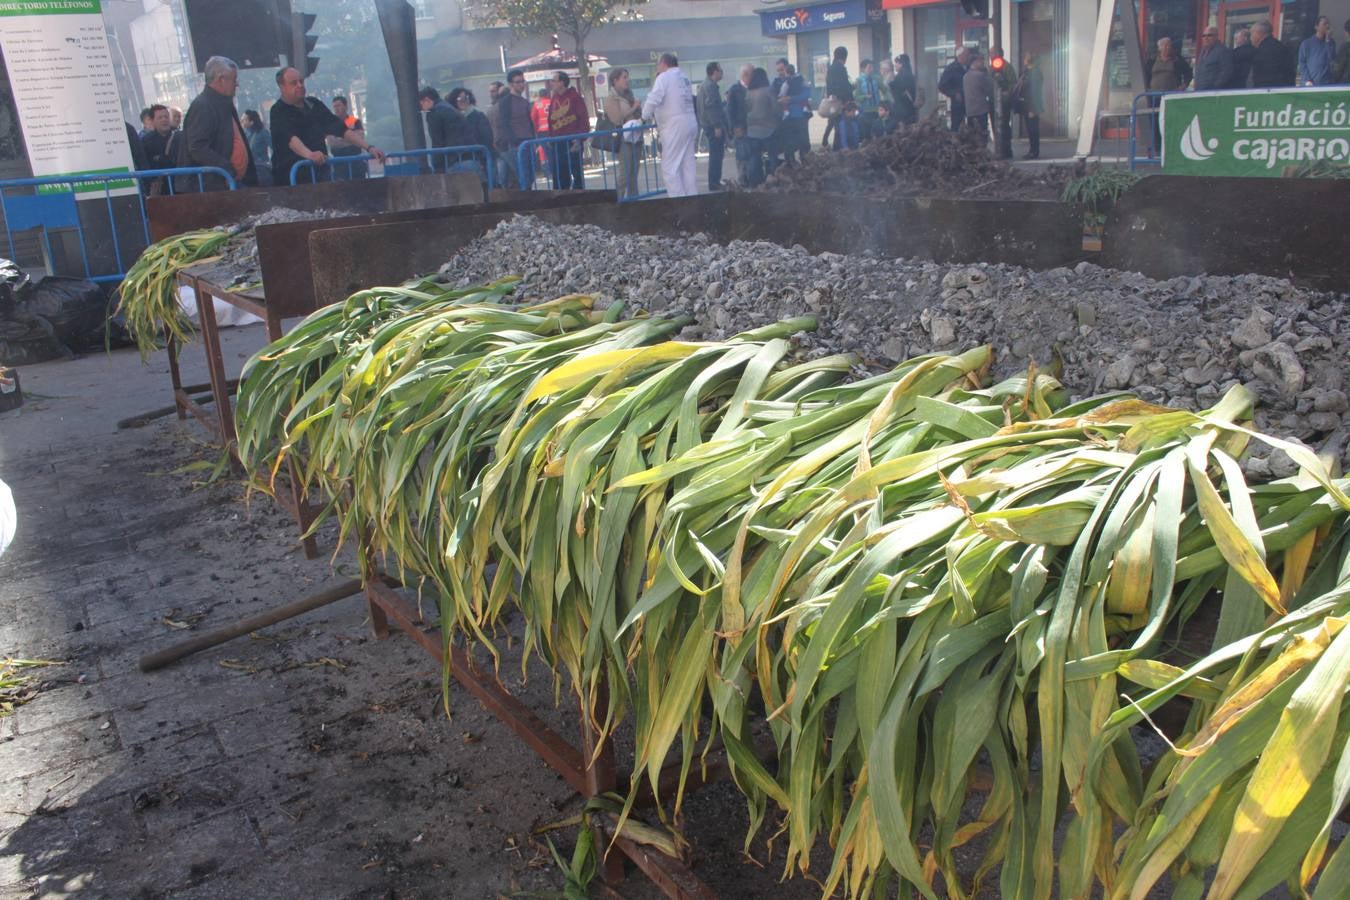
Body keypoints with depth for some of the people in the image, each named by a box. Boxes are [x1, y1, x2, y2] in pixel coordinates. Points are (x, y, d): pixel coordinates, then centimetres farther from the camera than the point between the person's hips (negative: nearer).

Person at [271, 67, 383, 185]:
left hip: (321, 172, 5)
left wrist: (369, 147, -1)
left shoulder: (314, 104, 13)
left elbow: (342, 129, 11)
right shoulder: (278, 112, -4)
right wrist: (309, 154, -45)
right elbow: (290, 137, -24)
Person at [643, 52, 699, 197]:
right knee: (688, 166, 8)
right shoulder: (683, 77, 18)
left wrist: (644, 117, -1)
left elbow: (653, 100, -15)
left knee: (670, 168, -5)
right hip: (689, 124, 8)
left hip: (674, 127, -8)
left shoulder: (663, 77, -6)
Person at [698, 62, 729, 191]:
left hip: (711, 125, 11)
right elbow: (711, 106, -23)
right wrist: (717, 126, -23)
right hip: (714, 126, -11)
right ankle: (714, 184, -6)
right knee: (716, 155, -8)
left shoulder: (706, 84, 17)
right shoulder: (710, 86, -16)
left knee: (716, 155, 15)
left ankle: (714, 182, 19)